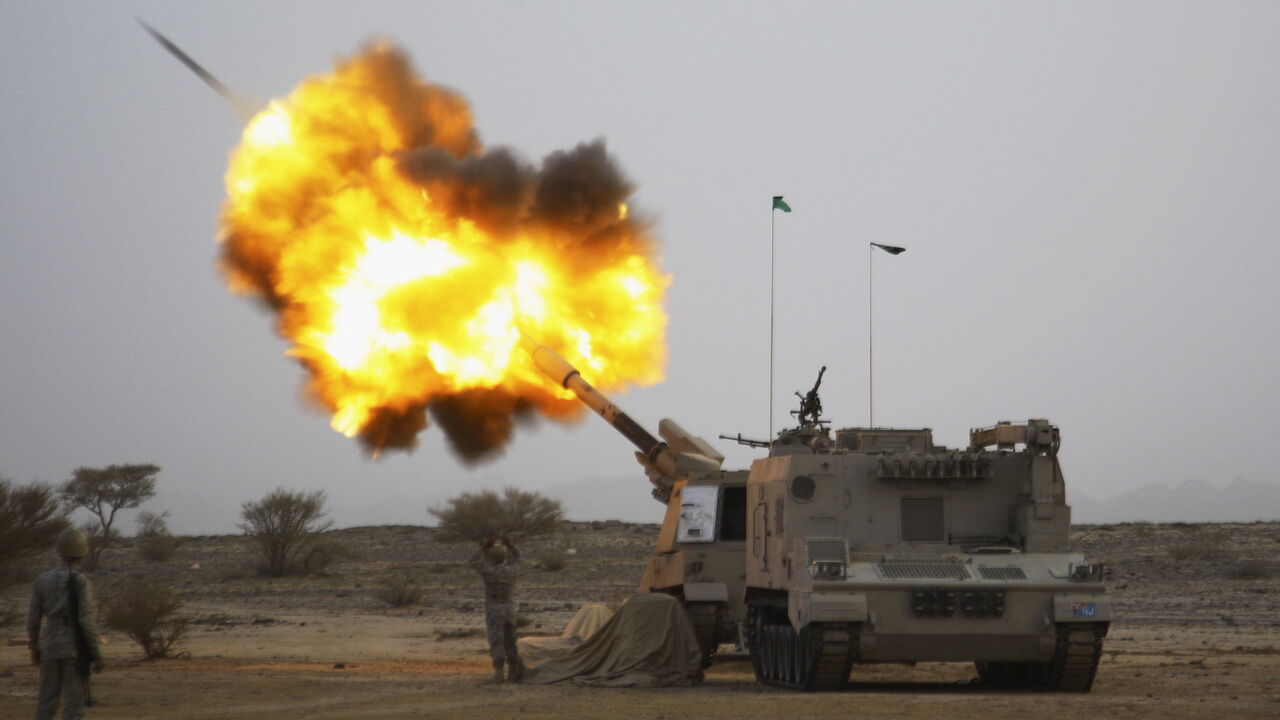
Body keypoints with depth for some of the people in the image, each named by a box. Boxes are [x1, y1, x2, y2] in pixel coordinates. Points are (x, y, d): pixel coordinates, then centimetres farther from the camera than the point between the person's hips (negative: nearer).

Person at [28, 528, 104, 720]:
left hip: (51, 648, 5)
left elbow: (33, 618, 7)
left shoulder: (43, 579, 3)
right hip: (76, 648, -5)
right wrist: (97, 654, -10)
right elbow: (86, 620, -17)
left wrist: (34, 648, 20)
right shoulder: (81, 581, -13)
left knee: (47, 702, 12)